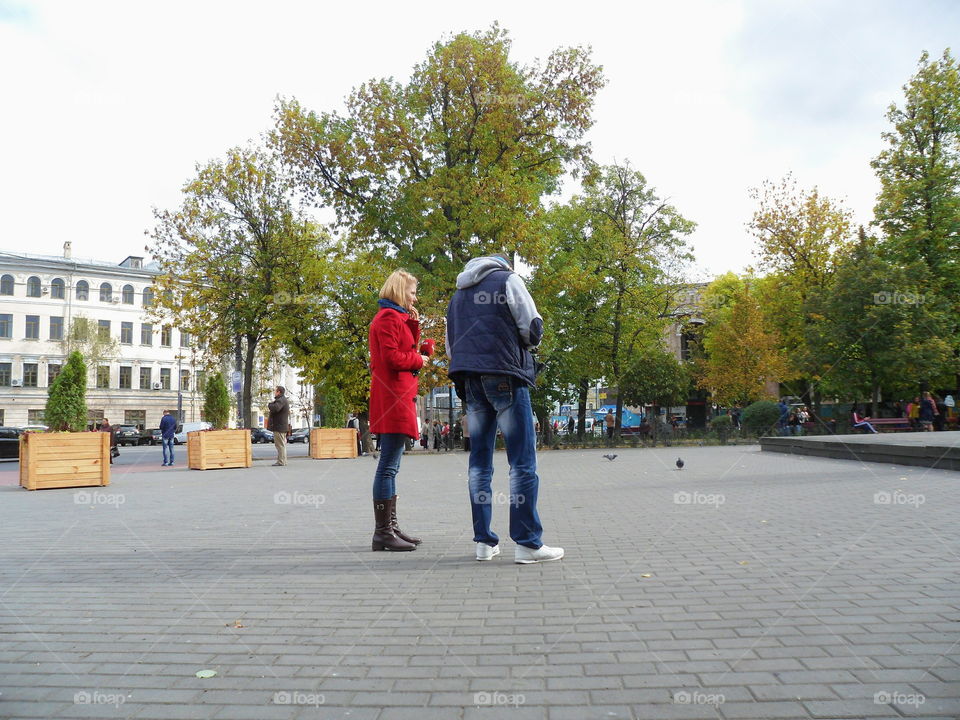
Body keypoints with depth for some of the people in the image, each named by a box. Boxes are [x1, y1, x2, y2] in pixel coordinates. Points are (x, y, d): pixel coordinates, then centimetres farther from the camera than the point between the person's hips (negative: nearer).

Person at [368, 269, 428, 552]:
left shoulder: (395, 317, 23)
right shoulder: (388, 317, -9)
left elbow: (407, 347, 22)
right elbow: (392, 358, -17)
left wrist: (414, 324, 11)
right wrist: (419, 360, -2)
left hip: (396, 397, 11)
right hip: (393, 396, -11)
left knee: (390, 466, 12)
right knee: (389, 467, -10)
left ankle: (390, 527, 19)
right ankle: (382, 533, -7)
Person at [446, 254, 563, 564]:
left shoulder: (458, 294, 24)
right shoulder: (508, 279, 5)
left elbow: (451, 347, 23)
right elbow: (533, 328, -4)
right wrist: (524, 342, 15)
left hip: (470, 383, 6)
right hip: (505, 377, -6)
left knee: (480, 464, 8)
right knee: (523, 462, -5)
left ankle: (484, 542, 9)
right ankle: (527, 543, -7)